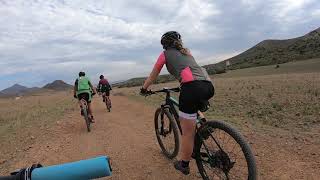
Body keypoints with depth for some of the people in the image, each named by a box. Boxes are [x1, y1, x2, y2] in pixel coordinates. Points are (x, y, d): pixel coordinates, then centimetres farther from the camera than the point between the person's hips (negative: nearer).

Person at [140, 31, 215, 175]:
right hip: (209, 85, 7)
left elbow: (152, 76, 25)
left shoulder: (165, 54, 17)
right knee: (194, 110, 41)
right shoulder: (186, 52, 32)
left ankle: (184, 165, 27)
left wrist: (144, 89, 40)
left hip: (192, 87, -6)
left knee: (188, 133, 9)